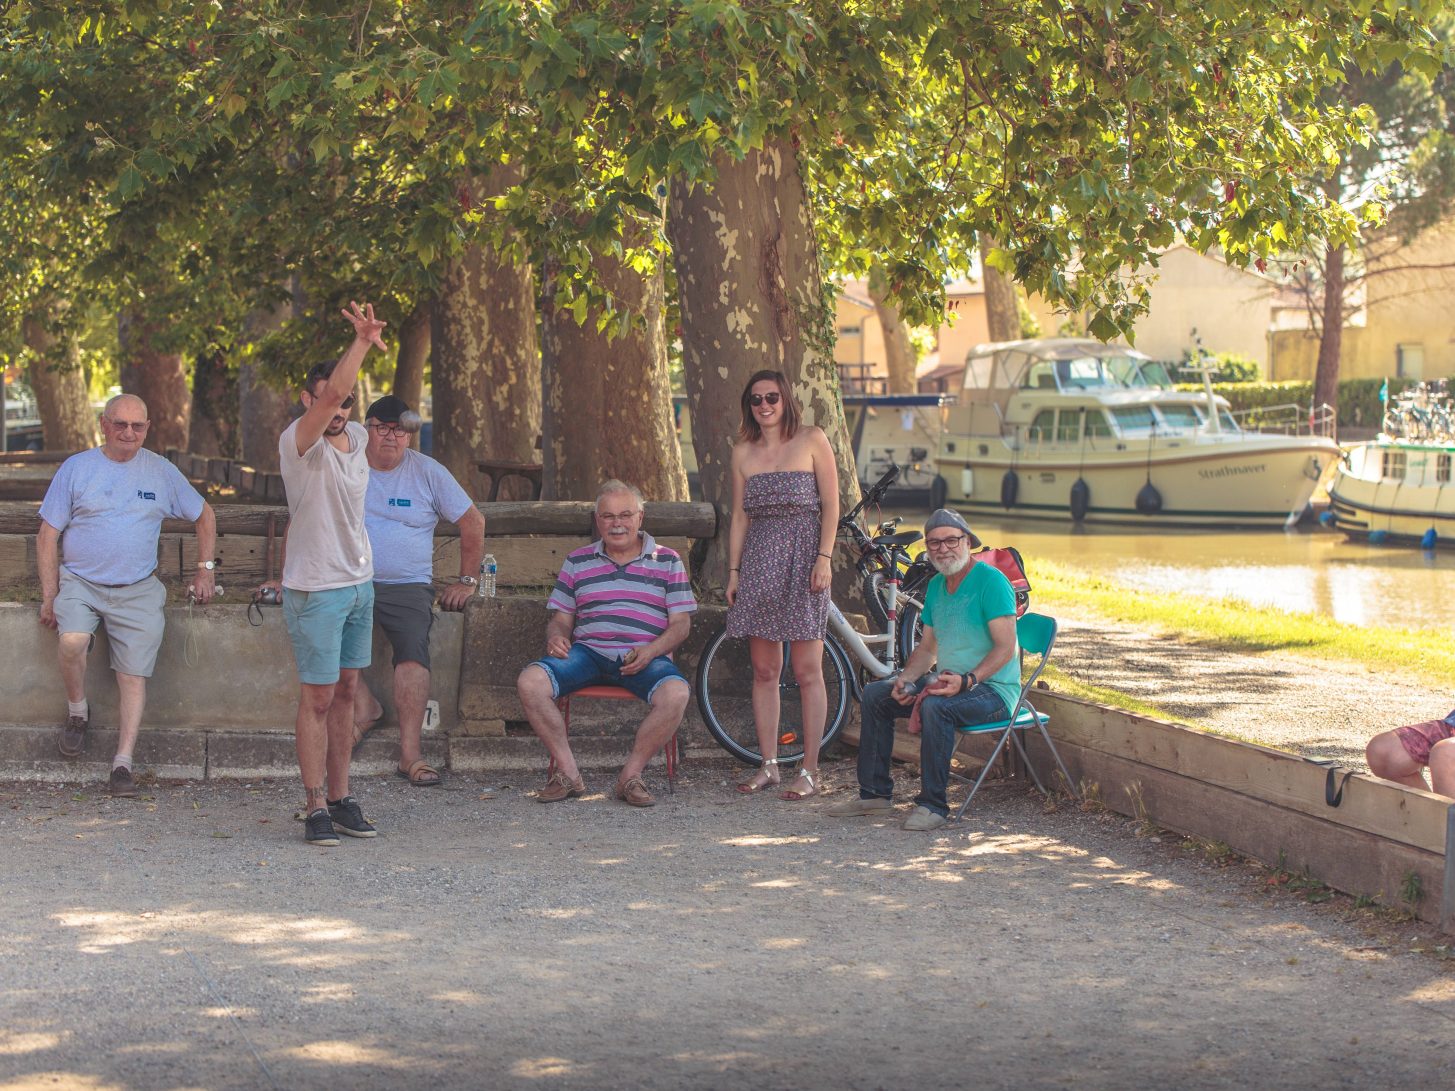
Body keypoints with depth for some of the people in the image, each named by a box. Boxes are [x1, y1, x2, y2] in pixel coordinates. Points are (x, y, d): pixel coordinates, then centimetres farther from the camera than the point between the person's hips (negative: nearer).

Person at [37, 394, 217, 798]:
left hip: (138, 590, 1)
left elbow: (204, 515, 20)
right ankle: (77, 712, -2)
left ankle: (123, 763, -6)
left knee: (134, 676, -9)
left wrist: (205, 570, 12)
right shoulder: (76, 468, 2)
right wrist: (50, 596, -3)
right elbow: (48, 534, 3)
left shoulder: (162, 472, 7)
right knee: (73, 641, -29)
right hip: (80, 582, -1)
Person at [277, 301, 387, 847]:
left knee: (345, 693, 10)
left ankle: (341, 799, 16)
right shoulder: (298, 443, -15)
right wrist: (361, 342, -35)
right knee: (317, 699, -4)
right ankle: (316, 808, 0)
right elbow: (330, 394, -31)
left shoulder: (357, 437, 6)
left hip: (360, 582, 7)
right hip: (316, 590, -7)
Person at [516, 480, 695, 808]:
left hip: (645, 657, -2)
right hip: (587, 652, 2)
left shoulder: (667, 561, 12)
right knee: (530, 683, -26)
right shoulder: (577, 562, 19)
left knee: (676, 693, -35)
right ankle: (568, 772, -16)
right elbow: (561, 617, 17)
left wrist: (650, 651, -14)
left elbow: (681, 622, 6)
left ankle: (631, 774, -18)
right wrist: (555, 636, -9)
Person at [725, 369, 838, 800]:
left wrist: (824, 557, -9)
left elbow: (830, 503, -1)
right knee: (763, 671, 5)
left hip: (803, 558, -4)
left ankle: (809, 771, -1)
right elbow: (740, 516, 14)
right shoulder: (743, 453, 12)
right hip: (759, 559, 4)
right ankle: (768, 765, 12)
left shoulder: (812, 440, 2)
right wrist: (733, 571, 9)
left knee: (807, 671, -4)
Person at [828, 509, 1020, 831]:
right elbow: (927, 648, 17)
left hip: (992, 688, -9)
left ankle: (933, 805, -27)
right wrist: (904, 680, -3)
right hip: (949, 682, 9)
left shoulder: (991, 580, -14)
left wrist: (966, 681, -33)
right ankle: (874, 794, 4)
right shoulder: (936, 586, 12)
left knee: (935, 706, -36)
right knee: (874, 693, 0)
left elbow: (1005, 648, -21)